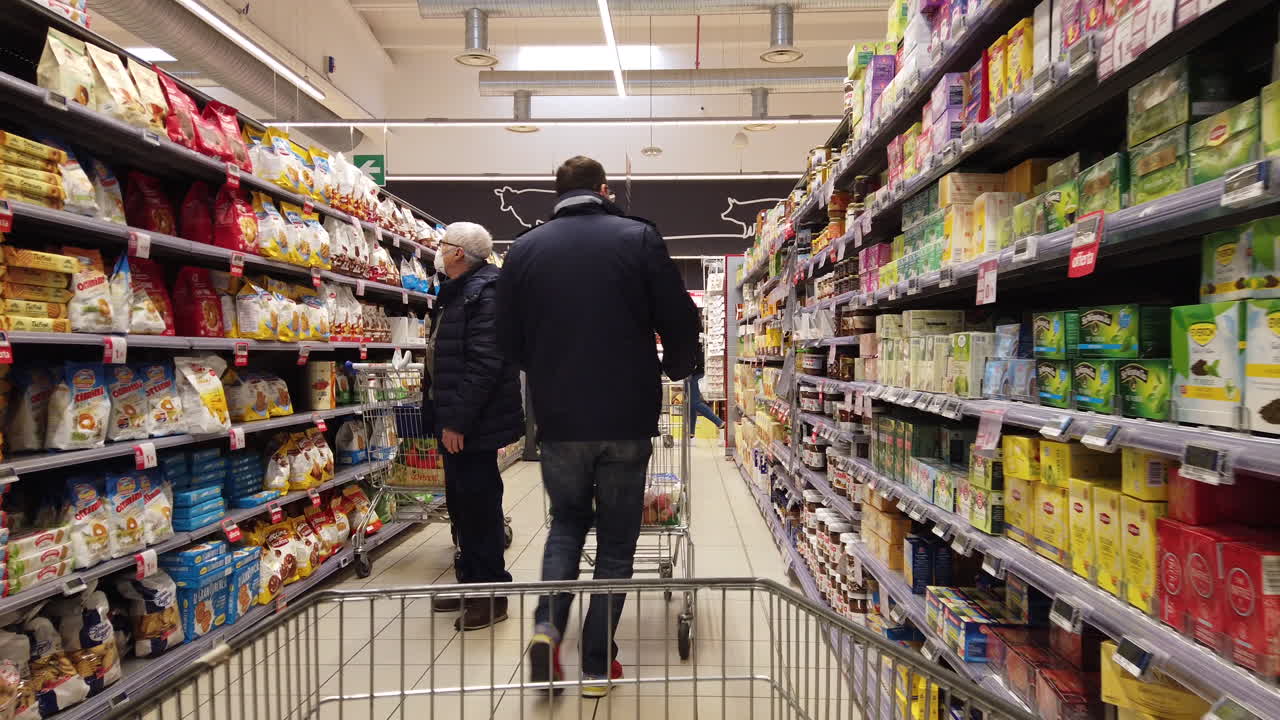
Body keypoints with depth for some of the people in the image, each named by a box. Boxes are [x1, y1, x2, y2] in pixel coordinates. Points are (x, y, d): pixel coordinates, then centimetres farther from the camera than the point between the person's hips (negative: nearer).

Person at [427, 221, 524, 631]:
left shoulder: (484, 293, -16)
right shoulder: (458, 293, 16)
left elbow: (484, 364, -25)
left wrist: (457, 420, -24)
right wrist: (446, 416, 20)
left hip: (473, 426, -10)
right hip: (456, 422, 10)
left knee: (479, 505, -1)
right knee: (461, 503, 17)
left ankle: (491, 595, 13)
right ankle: (471, 582, 31)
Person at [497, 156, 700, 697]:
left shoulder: (525, 248, 3)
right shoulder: (638, 237, -3)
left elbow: (509, 338, 8)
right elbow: (681, 323, -3)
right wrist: (676, 369, 17)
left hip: (558, 418, 2)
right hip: (628, 417, -2)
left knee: (567, 521, 23)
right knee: (617, 538, 12)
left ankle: (547, 623, 5)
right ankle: (597, 664, 17)